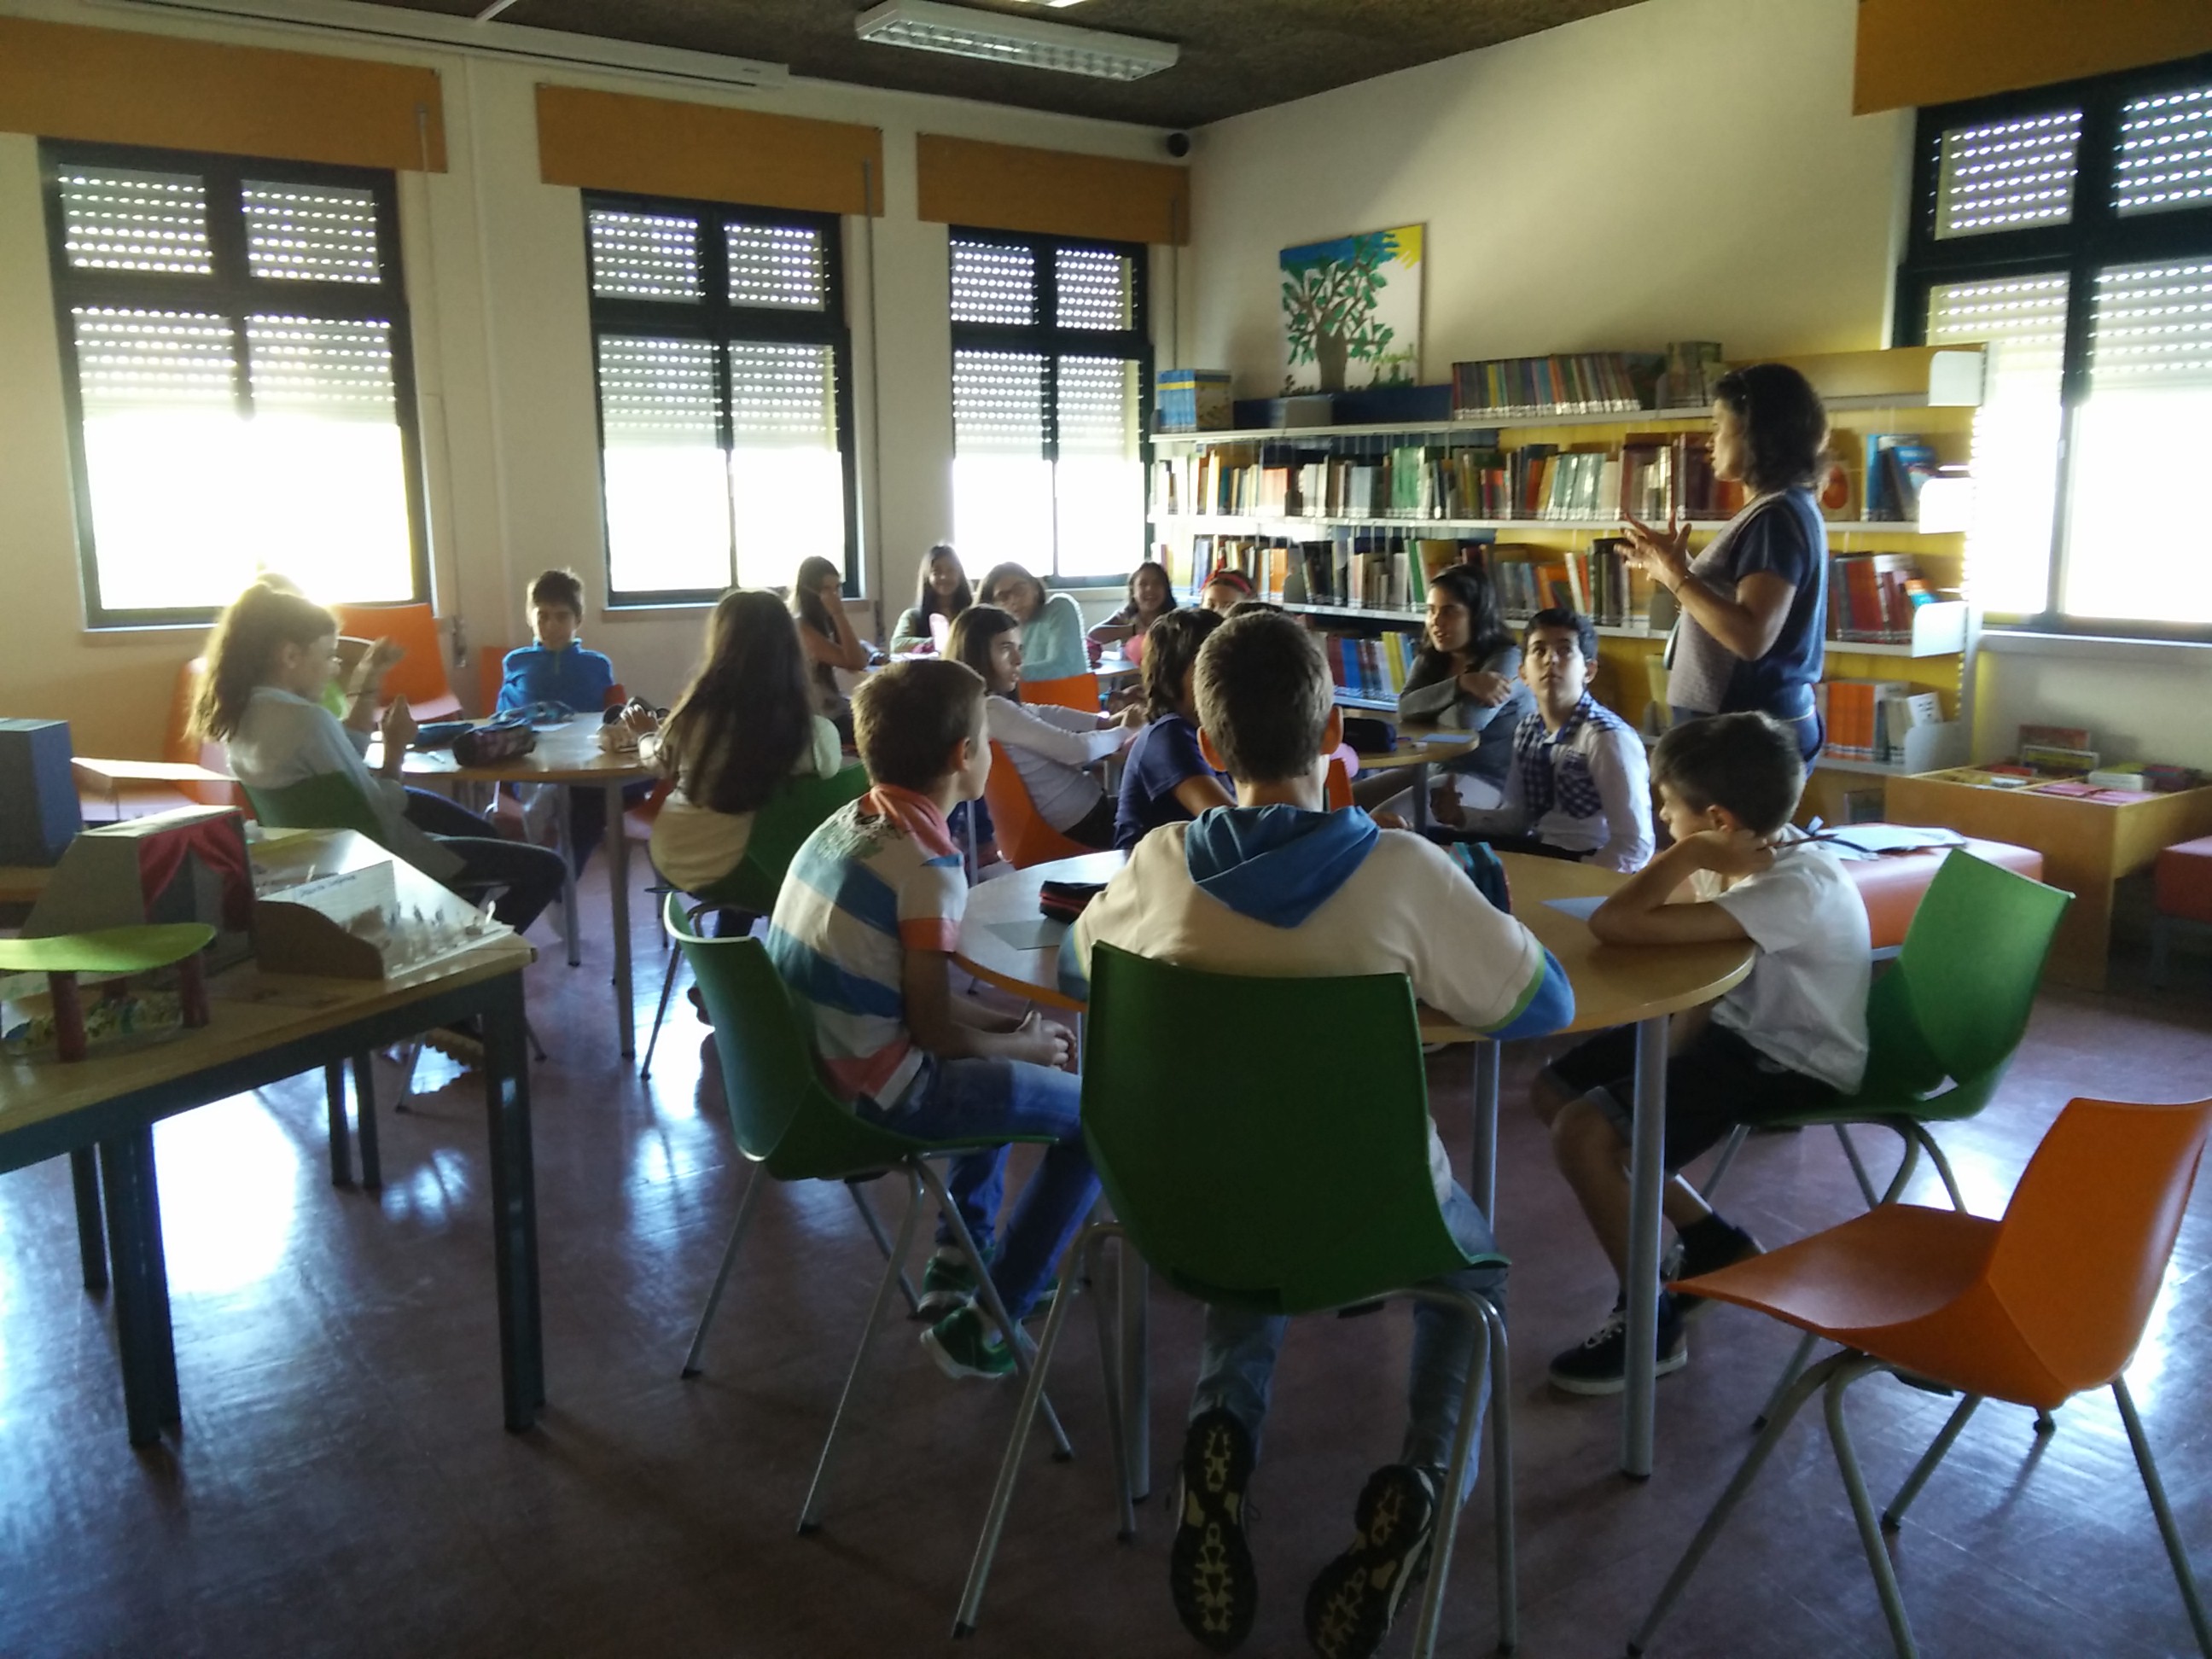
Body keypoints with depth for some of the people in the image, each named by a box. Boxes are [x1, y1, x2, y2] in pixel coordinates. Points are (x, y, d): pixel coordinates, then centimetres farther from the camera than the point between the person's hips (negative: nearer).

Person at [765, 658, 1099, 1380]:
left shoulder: (842, 826, 6)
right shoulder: (927, 867, -20)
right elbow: (934, 1032, -17)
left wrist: (1008, 1025, 9)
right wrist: (1022, 1046, 1)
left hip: (815, 1066, 9)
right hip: (873, 1093, -9)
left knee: (997, 1067, 31)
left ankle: (958, 1266, 32)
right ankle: (980, 1326, 5)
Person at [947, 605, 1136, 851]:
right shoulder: (993, 709, -27)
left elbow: (1041, 714, 15)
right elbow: (1077, 750, -26)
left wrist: (1106, 721, 5)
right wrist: (1122, 733, -7)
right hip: (1080, 819, -9)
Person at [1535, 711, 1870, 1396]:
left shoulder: (1796, 890, -32)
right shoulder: (1753, 853, -4)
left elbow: (1616, 924, -38)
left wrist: (1685, 854, -26)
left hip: (1795, 1063, -9)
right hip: (1738, 1026, 9)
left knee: (1582, 1133, -22)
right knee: (1557, 1089, 7)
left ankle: (1650, 1322, -1)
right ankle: (1712, 1240, 20)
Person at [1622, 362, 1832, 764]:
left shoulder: (1776, 518, -17)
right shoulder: (1782, 509, 15)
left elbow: (1751, 638, -26)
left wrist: (1676, 576, -20)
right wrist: (1673, 568, 17)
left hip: (1750, 733, -10)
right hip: (1752, 724, 10)